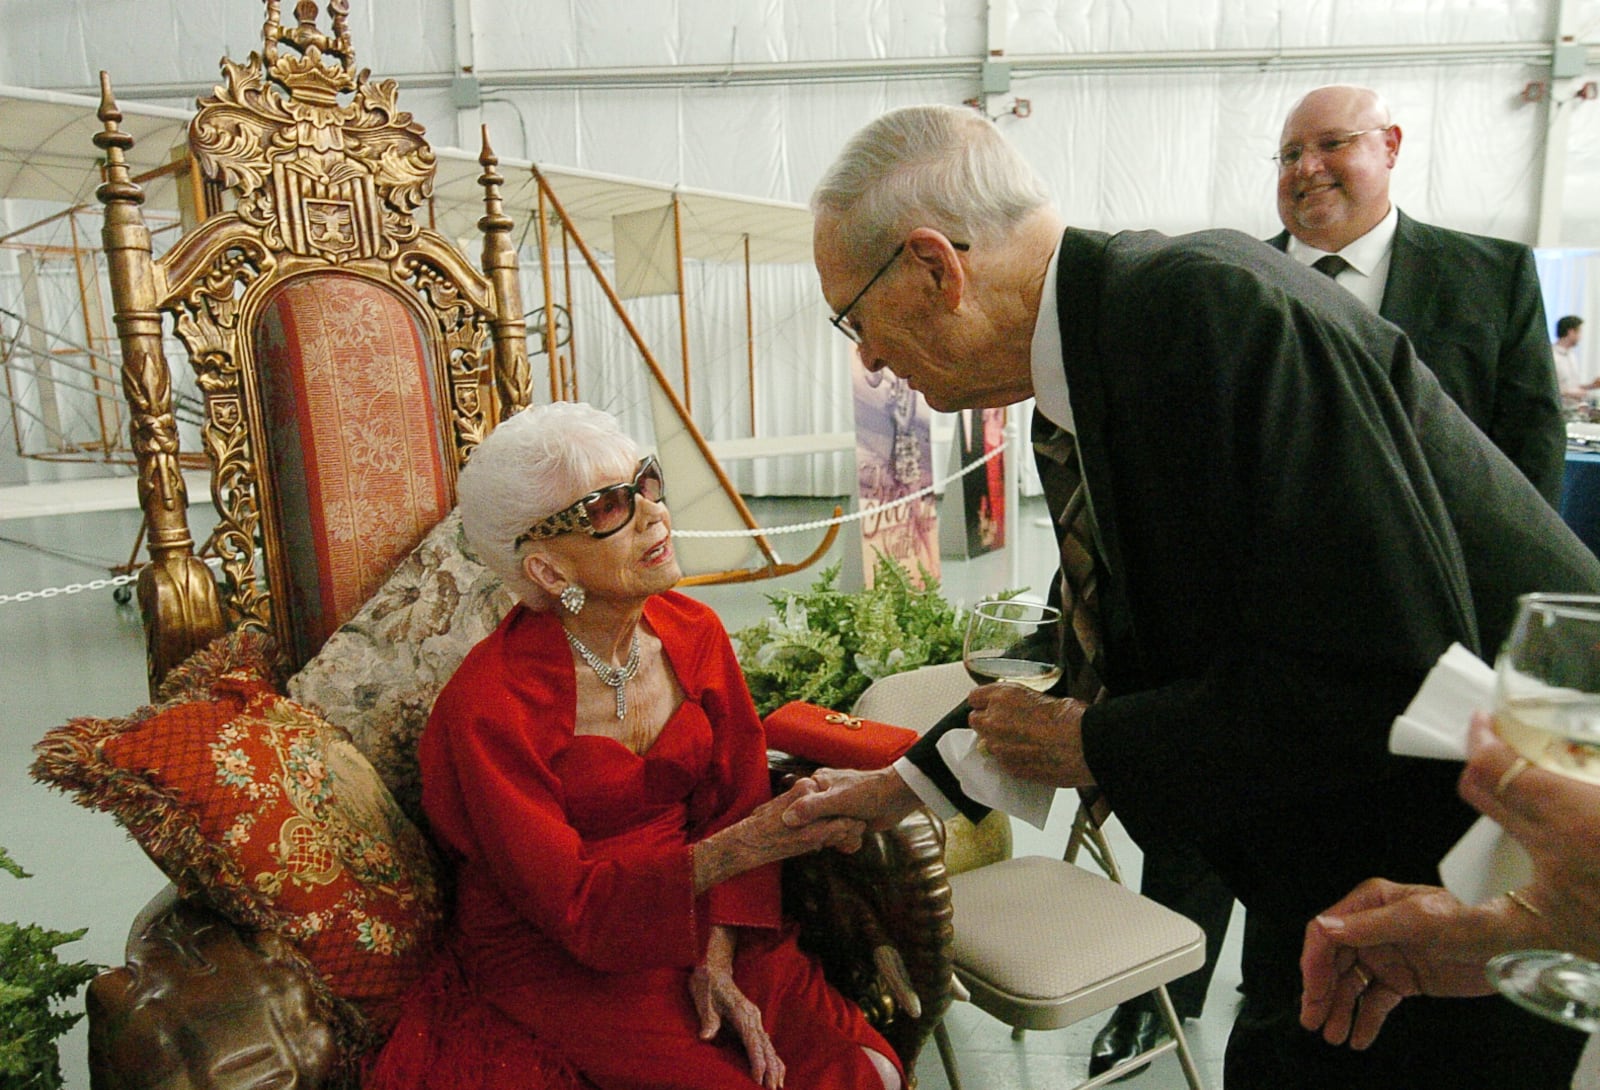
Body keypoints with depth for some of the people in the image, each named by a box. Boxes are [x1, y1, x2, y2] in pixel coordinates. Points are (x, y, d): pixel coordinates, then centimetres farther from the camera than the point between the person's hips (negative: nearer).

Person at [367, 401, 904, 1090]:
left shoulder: (693, 632, -4)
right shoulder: (489, 706, -21)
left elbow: (735, 797, 0)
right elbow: (573, 903, -22)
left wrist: (717, 955, -12)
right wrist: (744, 844, -33)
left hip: (697, 927, 5)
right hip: (559, 966, -4)